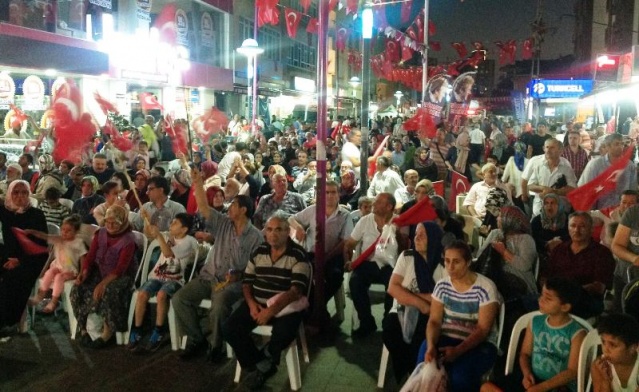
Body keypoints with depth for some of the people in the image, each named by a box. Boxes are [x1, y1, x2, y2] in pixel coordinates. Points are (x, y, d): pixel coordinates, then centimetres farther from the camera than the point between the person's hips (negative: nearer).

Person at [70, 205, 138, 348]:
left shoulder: (128, 240, -14)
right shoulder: (100, 234, 5)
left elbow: (121, 268, -21)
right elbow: (90, 255, 3)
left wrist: (103, 283, -31)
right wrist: (84, 271, -17)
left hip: (120, 276, -5)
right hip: (99, 272, 6)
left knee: (108, 292, -35)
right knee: (77, 289, -19)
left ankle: (108, 332, -17)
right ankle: (83, 328, -6)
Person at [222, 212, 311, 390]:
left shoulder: (299, 255, -10)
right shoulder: (258, 252, 8)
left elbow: (296, 291, -18)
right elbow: (247, 282, 12)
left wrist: (271, 310, -28)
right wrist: (251, 304, -9)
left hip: (285, 307, -4)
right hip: (257, 303, 5)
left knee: (283, 334, -34)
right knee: (229, 329, -16)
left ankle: (262, 363, 0)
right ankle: (261, 366, 1)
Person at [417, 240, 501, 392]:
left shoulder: (485, 288, -12)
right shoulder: (441, 286, 2)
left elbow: (483, 329, -15)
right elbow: (434, 321, -2)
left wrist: (458, 350, -29)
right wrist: (431, 345, -24)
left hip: (479, 344, -3)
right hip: (446, 339, 3)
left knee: (460, 375, -32)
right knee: (425, 363, -27)